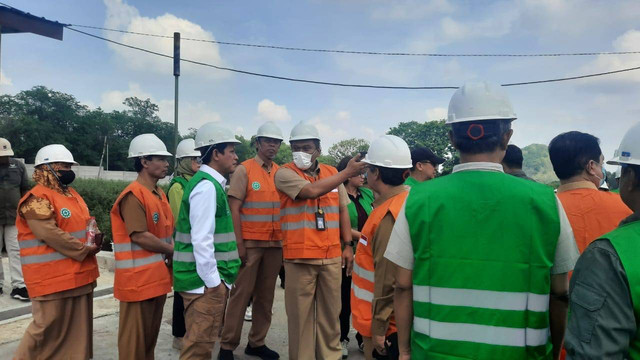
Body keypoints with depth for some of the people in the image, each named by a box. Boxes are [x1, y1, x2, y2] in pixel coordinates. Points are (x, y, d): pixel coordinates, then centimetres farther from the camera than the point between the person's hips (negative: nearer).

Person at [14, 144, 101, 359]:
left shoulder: (72, 194, 15)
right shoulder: (37, 199, -14)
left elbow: (86, 223, 21)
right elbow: (50, 234, -23)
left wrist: (95, 240, -1)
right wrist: (84, 249, -18)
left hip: (80, 275, 9)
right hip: (52, 278, -9)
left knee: (79, 328, 15)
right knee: (49, 329, 1)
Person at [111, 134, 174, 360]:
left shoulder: (159, 194, 12)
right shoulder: (133, 195, -17)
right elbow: (140, 236, -23)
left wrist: (171, 251, -2)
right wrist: (173, 251, -13)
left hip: (158, 277, 9)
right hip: (139, 279, -9)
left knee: (151, 334, 19)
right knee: (135, 337, 4)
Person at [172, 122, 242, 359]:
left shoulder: (211, 183, 13)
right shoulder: (207, 186, -18)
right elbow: (201, 240, -24)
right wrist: (213, 282, -19)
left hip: (211, 278, 10)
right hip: (206, 281, -10)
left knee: (204, 340, 20)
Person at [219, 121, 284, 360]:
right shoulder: (244, 170, -4)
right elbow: (234, 209, -8)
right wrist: (239, 243, -13)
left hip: (275, 244, 5)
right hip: (250, 243, -5)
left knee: (266, 295, 10)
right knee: (241, 294, 1)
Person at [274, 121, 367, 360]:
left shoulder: (332, 172, 10)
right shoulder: (285, 173, -5)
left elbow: (342, 210, 14)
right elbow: (312, 190, -23)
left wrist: (348, 245, 7)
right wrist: (347, 173, -15)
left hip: (332, 255, 4)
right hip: (300, 256, -4)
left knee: (331, 311, 13)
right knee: (300, 314, 5)